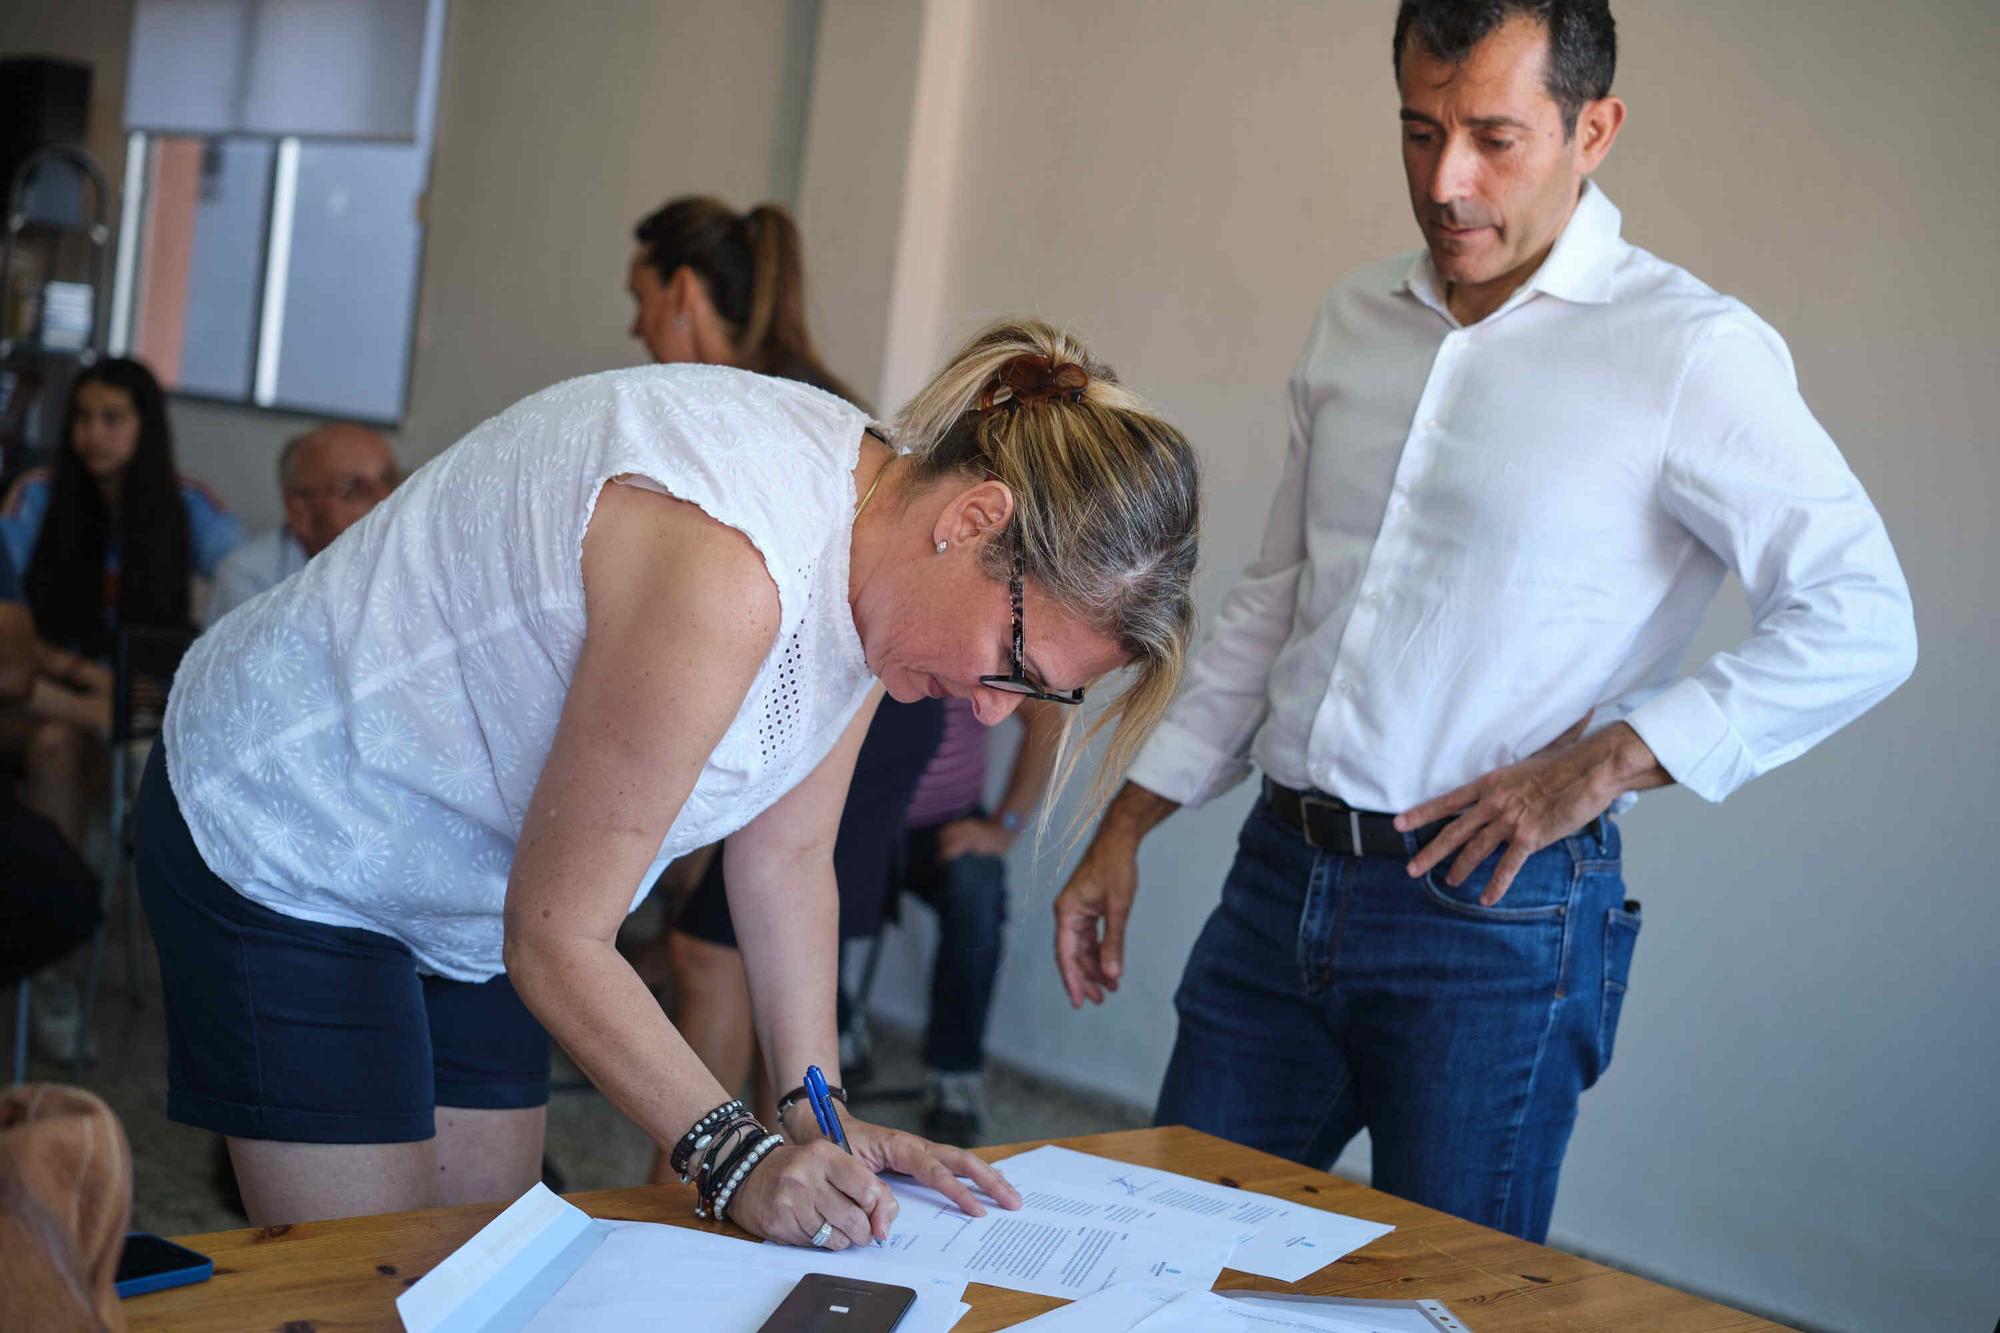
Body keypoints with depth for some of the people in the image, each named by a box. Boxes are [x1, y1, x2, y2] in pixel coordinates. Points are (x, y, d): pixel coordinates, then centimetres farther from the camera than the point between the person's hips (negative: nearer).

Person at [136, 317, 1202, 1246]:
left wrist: (815, 1110, -6)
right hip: (286, 830, -8)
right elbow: (557, 937, -28)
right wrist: (737, 1155, -28)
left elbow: (787, 854, -1)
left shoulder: (876, 546, -8)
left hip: (472, 902, 8)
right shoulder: (725, 575, -37)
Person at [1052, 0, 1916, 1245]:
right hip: (1281, 879, 6)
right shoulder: (1355, 324, 11)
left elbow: (1862, 621, -10)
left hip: (1493, 915, -5)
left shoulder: (1689, 350, -8)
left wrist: (1603, 762, -16)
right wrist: (1128, 824, 14)